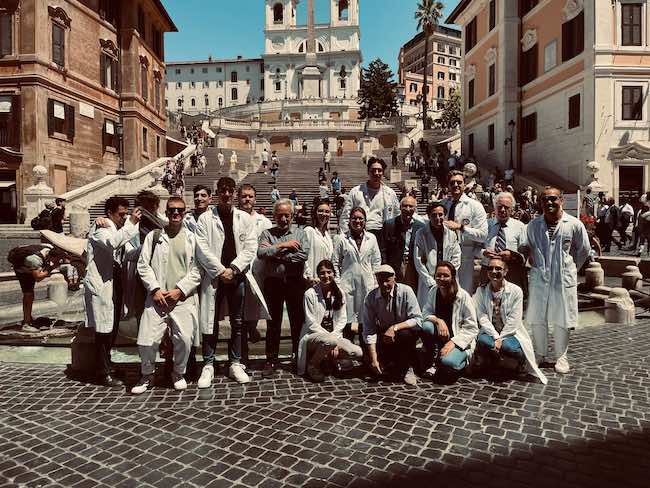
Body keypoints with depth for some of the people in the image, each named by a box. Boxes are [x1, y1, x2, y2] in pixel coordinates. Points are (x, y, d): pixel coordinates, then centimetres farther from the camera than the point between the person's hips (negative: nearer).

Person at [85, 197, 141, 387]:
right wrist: (131, 223, -29)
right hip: (101, 287, -9)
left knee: (112, 329, 16)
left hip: (114, 284, 9)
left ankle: (106, 363, 31)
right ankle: (104, 374, 6)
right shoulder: (99, 228, -11)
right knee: (104, 331, -3)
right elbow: (112, 242, -31)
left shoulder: (118, 230, 16)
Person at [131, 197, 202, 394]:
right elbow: (143, 265, 6)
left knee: (184, 339, -2)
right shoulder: (154, 236, 9)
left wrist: (180, 290, -7)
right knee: (146, 340, -3)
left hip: (183, 298, 0)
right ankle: (147, 375, 24)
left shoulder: (191, 238, 6)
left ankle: (179, 373, 25)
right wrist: (155, 289, -5)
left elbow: (197, 269, 2)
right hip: (157, 298, 1)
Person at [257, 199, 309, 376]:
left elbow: (304, 254, -8)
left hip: (295, 282, 0)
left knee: (298, 321, 5)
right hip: (273, 282, 0)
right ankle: (271, 360, 16)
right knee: (273, 322, 6)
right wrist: (282, 245, -11)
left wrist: (277, 255, -8)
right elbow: (261, 253, -9)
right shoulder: (267, 233, 9)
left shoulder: (299, 233, 9)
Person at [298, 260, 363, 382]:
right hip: (313, 336, -5)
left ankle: (327, 358, 7)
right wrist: (330, 337, -18)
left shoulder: (339, 293, 6)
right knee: (330, 341, -39)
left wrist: (334, 335, -14)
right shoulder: (310, 294, -8)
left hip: (334, 336, 5)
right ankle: (312, 365, -9)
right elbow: (311, 324, -11)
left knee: (358, 353, -17)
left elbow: (342, 320, 3)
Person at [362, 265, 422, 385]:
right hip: (383, 336, 2)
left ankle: (406, 369, -9)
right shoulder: (370, 298, -12)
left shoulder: (405, 291, -17)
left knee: (405, 334, -35)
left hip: (404, 331, -2)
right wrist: (374, 359, -22)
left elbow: (417, 319, -21)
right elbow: (369, 330, -14)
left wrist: (395, 328, -34)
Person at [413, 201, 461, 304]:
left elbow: (456, 259, 8)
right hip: (427, 285, -2)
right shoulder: (421, 234, -1)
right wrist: (431, 283, -8)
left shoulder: (451, 234, 7)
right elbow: (418, 261, -4)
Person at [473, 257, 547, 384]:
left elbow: (513, 320, -11)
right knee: (482, 341, -32)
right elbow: (482, 317, -8)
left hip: (510, 332, -1)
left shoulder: (515, 291, -6)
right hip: (490, 332, 1)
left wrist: (500, 339, -19)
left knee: (507, 346, -33)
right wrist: (495, 336, -20)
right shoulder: (481, 290, -1)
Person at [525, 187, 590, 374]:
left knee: (561, 320, 6)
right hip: (539, 277, 2)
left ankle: (561, 356, 23)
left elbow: (584, 250, 9)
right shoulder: (533, 225, 1)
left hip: (564, 279, -2)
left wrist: (572, 268, 13)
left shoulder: (574, 224, -5)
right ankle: (539, 353, 24)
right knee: (537, 318, 7)